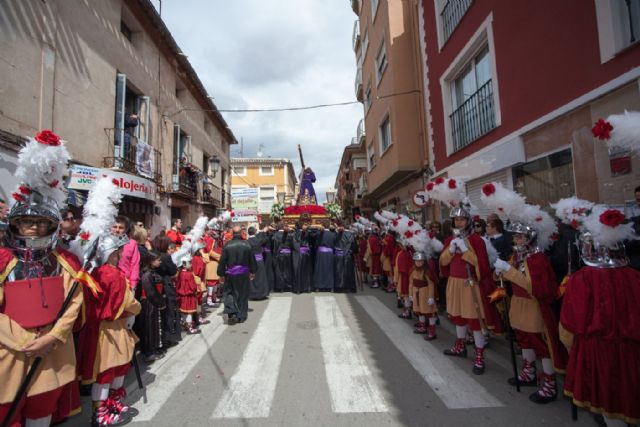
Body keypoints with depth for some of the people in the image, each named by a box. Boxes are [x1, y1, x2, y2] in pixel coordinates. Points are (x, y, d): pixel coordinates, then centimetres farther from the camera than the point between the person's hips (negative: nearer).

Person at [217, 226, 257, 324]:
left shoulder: (227, 245, -9)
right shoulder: (247, 245, -7)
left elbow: (222, 261, -5)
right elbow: (252, 260, 1)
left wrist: (221, 274, 6)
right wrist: (253, 272, 14)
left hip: (230, 273, -1)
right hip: (244, 273, 1)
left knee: (229, 293, 14)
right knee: (243, 294, 12)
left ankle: (232, 312, -4)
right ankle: (241, 316, 19)